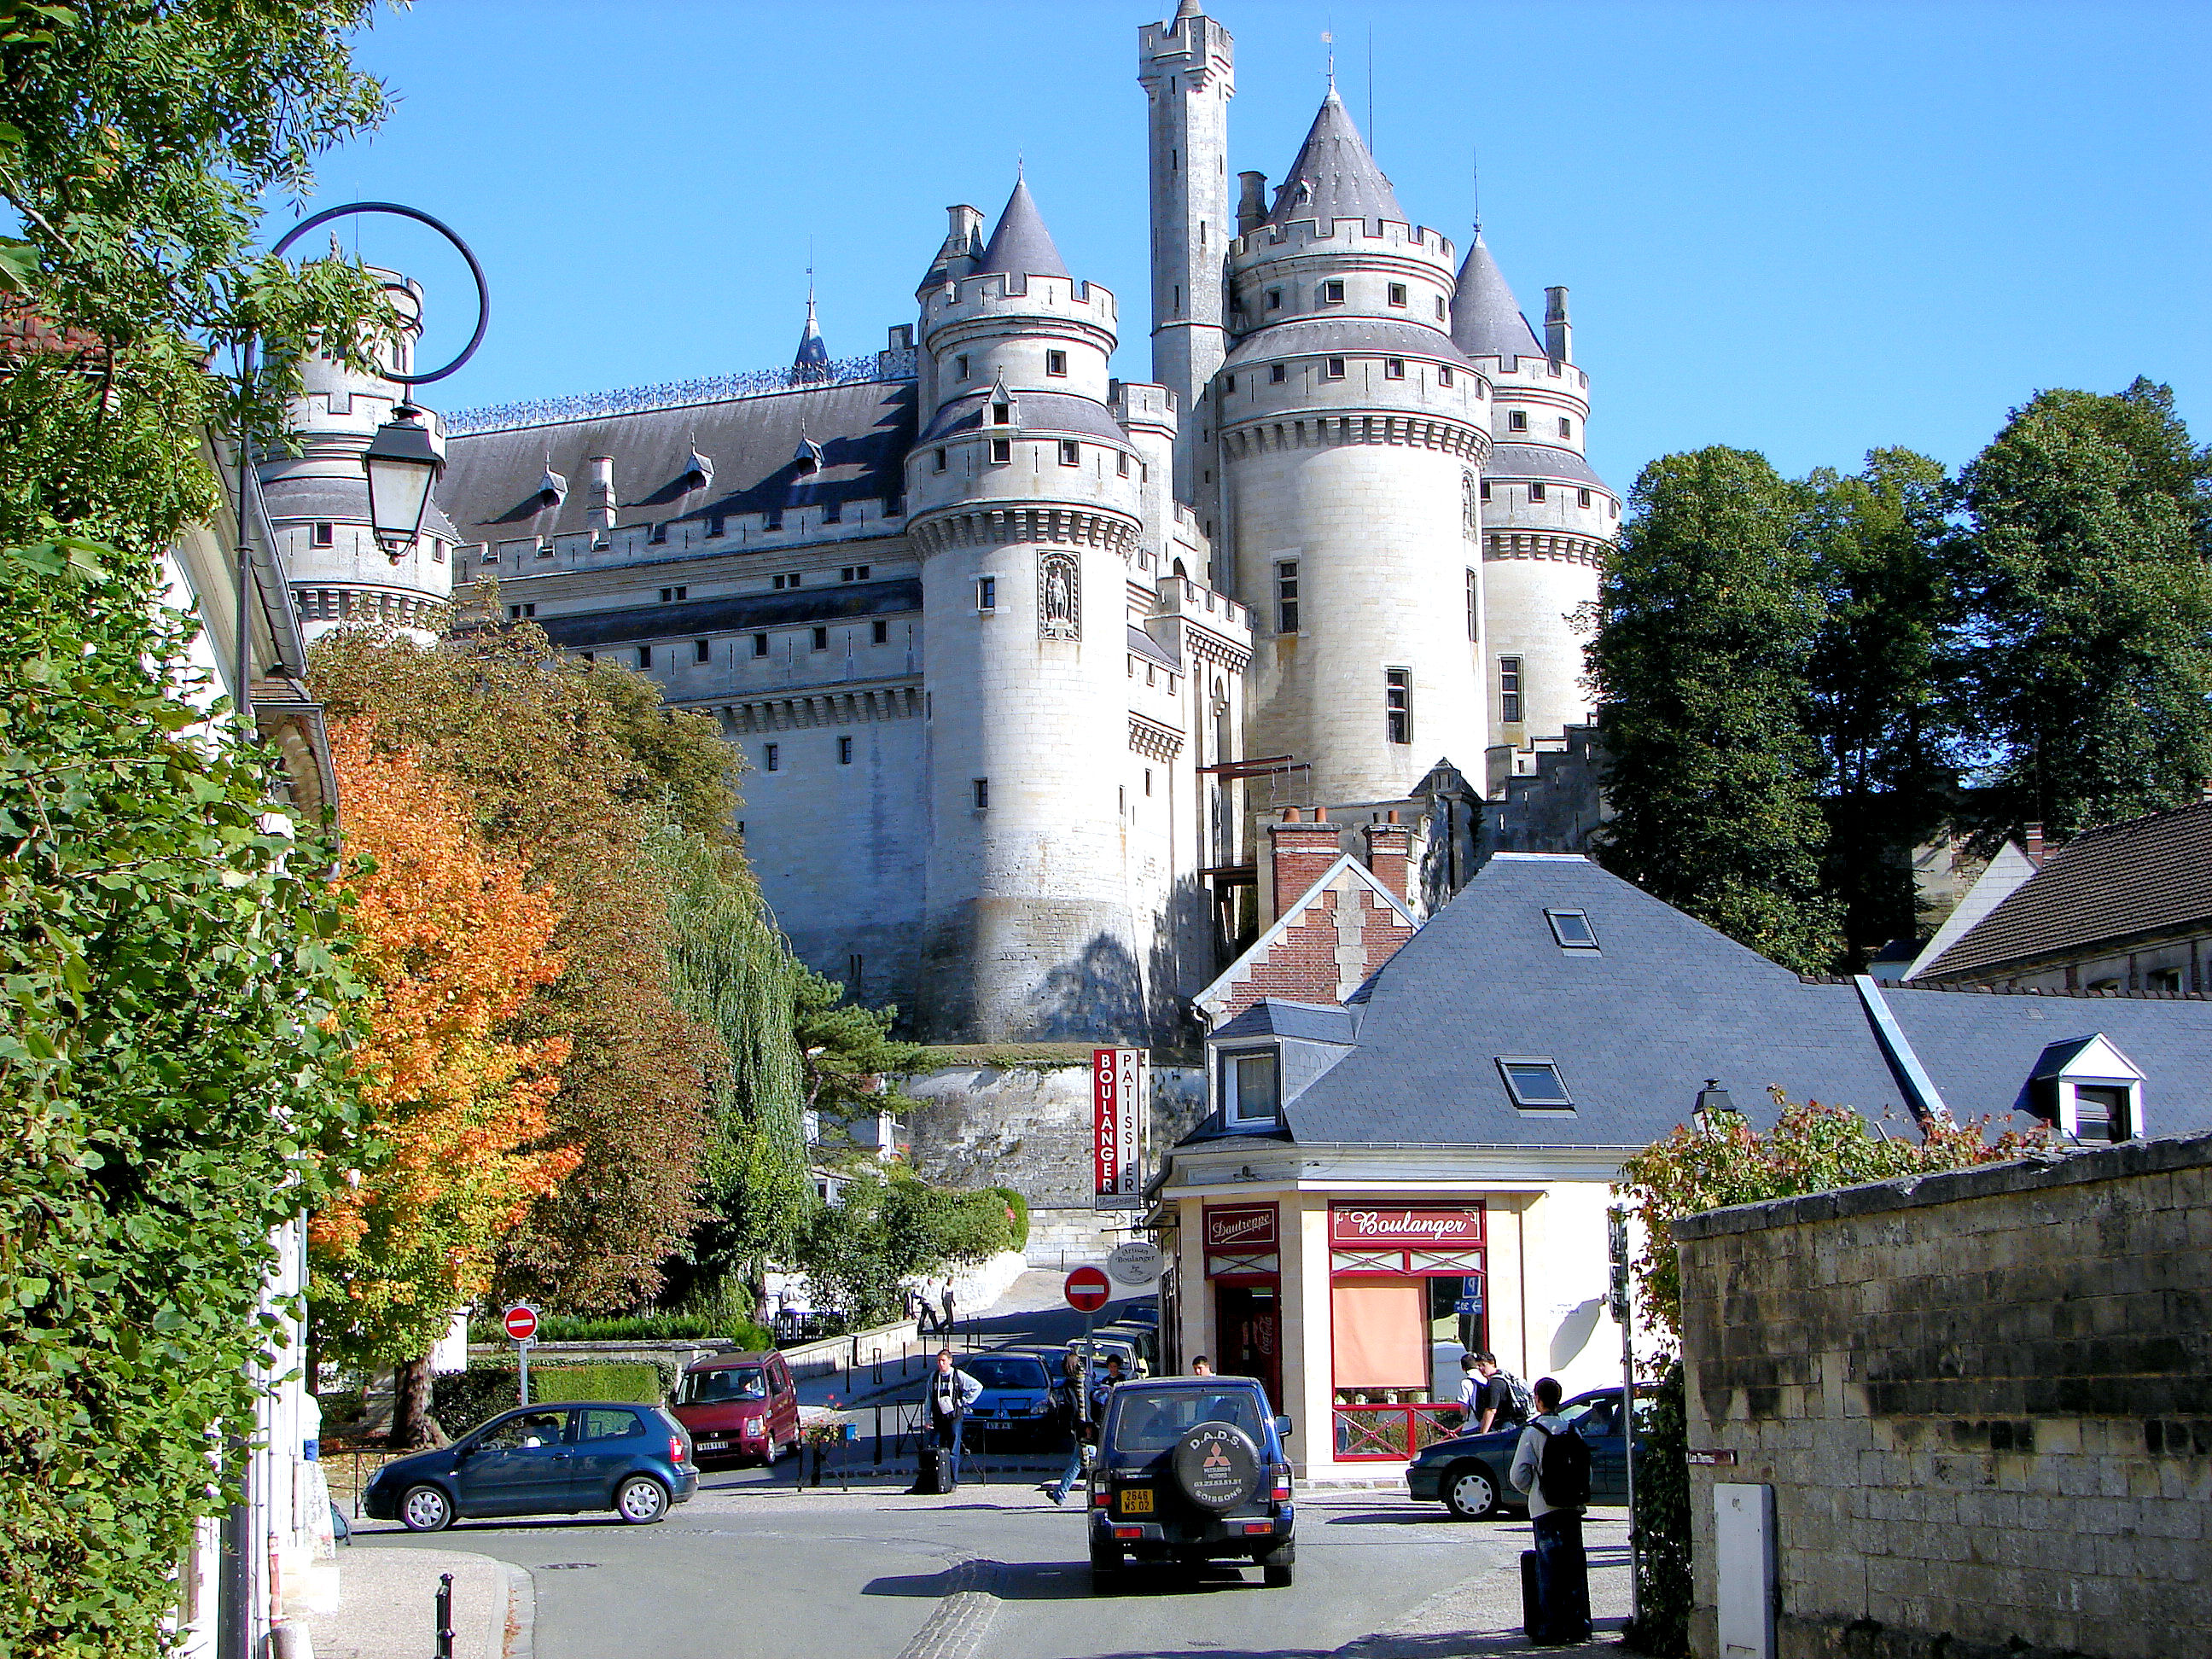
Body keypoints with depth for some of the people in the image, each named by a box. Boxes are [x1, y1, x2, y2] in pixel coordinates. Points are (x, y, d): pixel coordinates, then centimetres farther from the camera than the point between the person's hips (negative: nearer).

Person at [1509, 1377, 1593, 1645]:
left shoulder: (1532, 1433, -6)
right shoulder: (1572, 1431, 7)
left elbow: (1519, 1476, -8)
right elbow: (1587, 1472, 9)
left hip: (1545, 1511, -4)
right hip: (1573, 1508, 4)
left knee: (1549, 1570, -1)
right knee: (1575, 1568, 9)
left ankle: (1552, 1628, -1)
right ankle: (1579, 1625, 10)